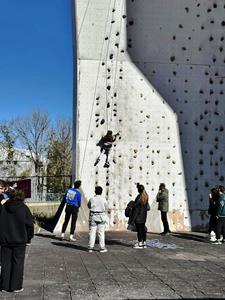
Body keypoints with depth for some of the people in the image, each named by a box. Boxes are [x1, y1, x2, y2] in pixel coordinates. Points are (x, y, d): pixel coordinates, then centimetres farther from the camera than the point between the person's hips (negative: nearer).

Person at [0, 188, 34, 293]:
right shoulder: (23, 208, -9)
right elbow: (30, 224, -6)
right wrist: (29, 237, 7)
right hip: (19, 240, -3)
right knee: (18, 263, 7)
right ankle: (16, 286, 9)